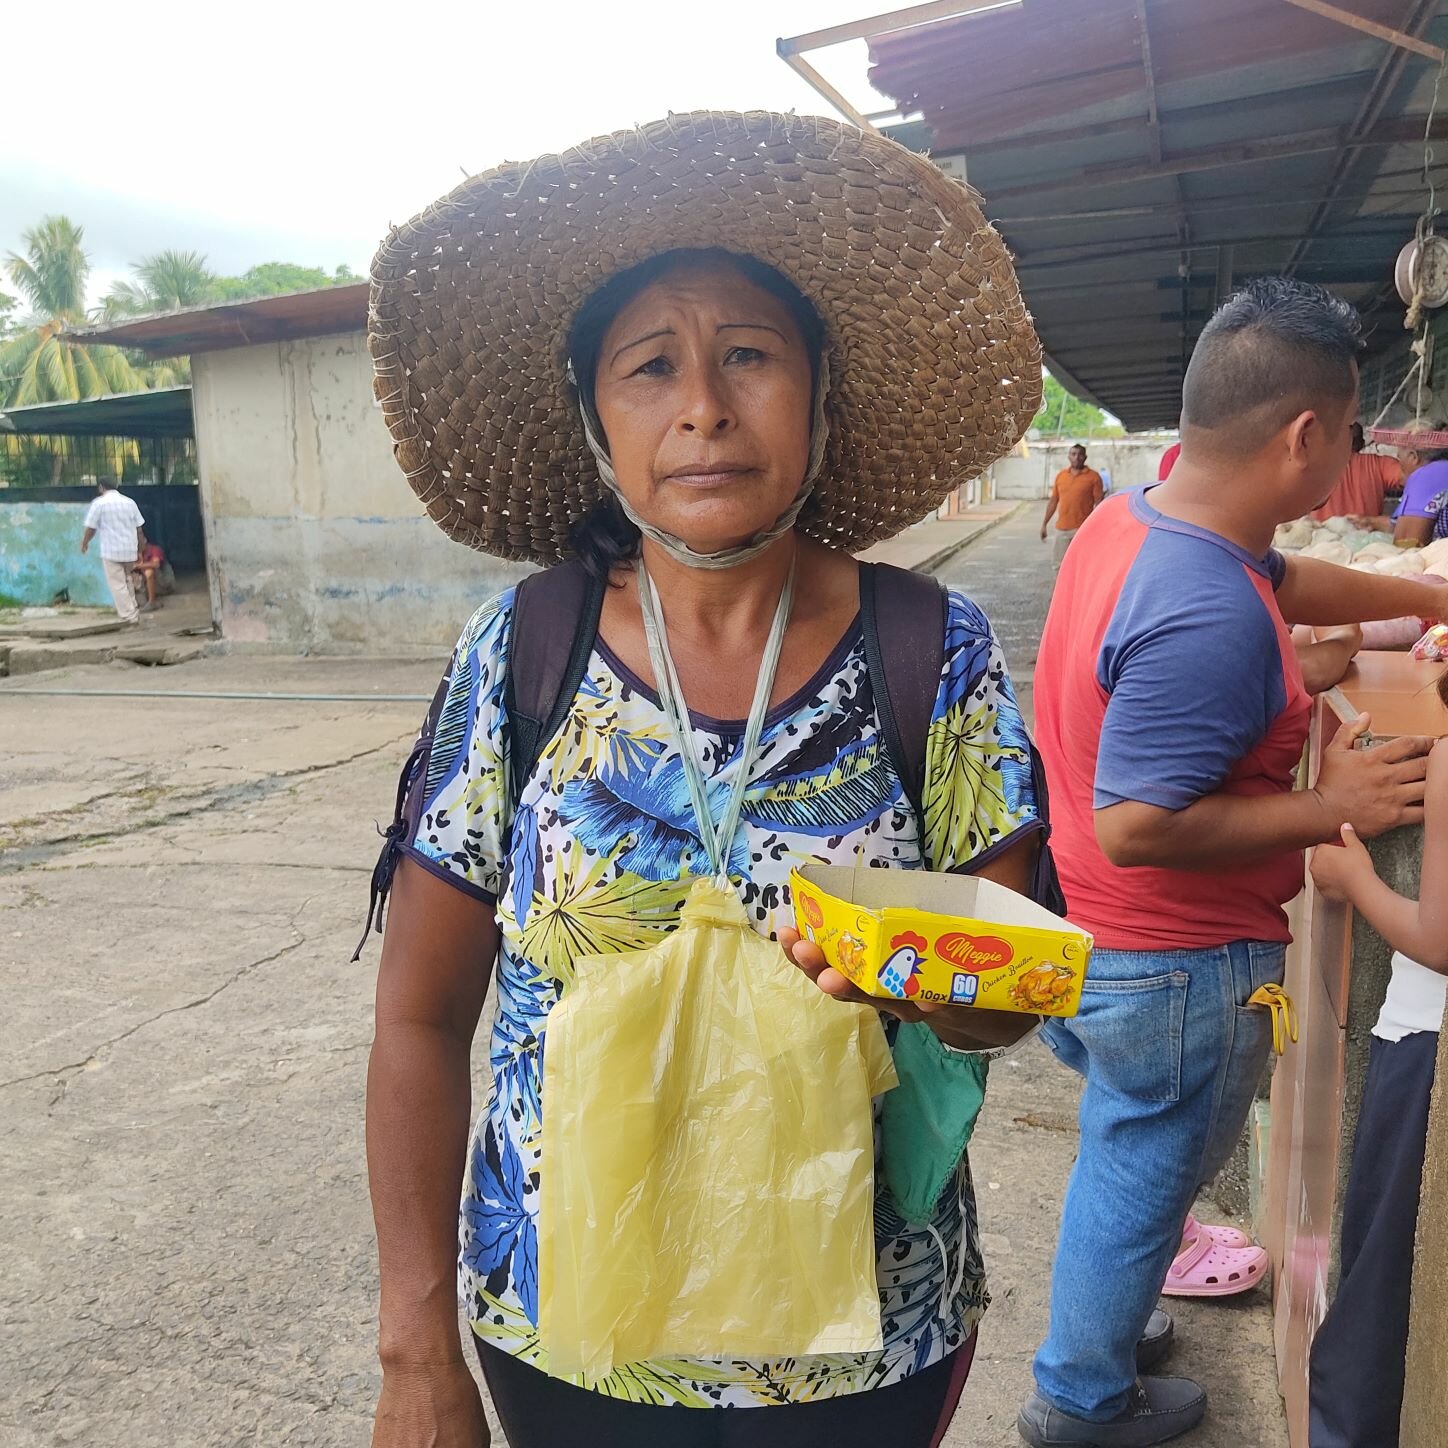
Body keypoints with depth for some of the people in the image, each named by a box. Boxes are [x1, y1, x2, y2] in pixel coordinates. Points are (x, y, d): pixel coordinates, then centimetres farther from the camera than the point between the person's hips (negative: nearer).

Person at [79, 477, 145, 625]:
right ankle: (132, 610, 24)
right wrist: (140, 549, 19)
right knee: (126, 581, 22)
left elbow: (91, 528, -3)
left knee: (117, 584, 0)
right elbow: (139, 529, 9)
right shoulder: (129, 502, 8)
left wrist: (84, 543, 14)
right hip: (130, 549, 5)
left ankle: (129, 615, -2)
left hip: (111, 551, -5)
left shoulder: (99, 503, -6)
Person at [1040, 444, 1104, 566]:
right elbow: (1053, 501, 14)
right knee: (1061, 565, 9)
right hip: (1062, 528, 4)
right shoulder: (1060, 475, 9)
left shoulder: (1093, 476, -3)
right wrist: (1044, 524, 12)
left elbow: (1098, 503, -5)